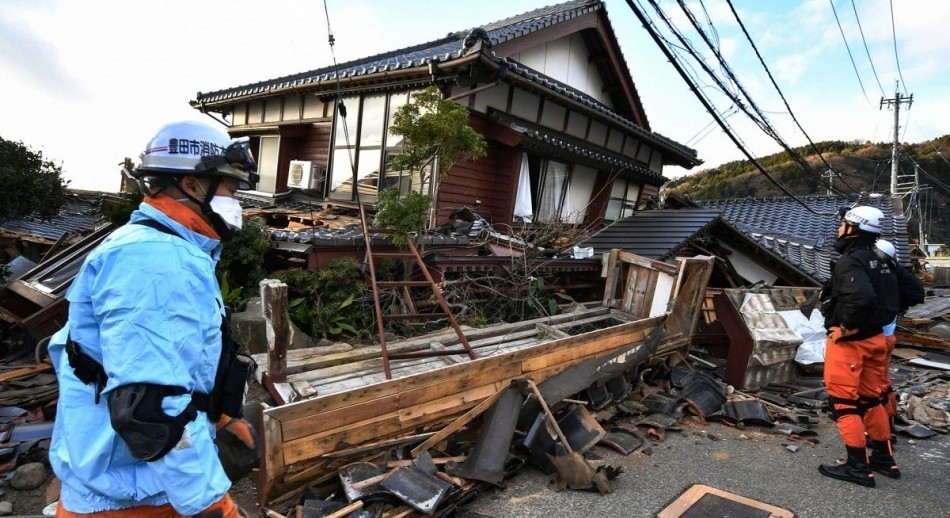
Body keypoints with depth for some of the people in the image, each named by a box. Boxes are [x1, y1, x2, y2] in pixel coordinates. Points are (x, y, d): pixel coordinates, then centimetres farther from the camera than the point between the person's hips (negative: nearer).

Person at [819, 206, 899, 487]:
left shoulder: (849, 261, -19)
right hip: (874, 338, 9)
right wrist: (878, 323, 15)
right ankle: (884, 457, 33)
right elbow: (890, 298, 14)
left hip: (849, 341, -9)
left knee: (844, 403, 1)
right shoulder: (879, 261, 10)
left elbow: (861, 297, -34)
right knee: (870, 399, 21)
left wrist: (846, 328, -22)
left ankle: (858, 467, 7)